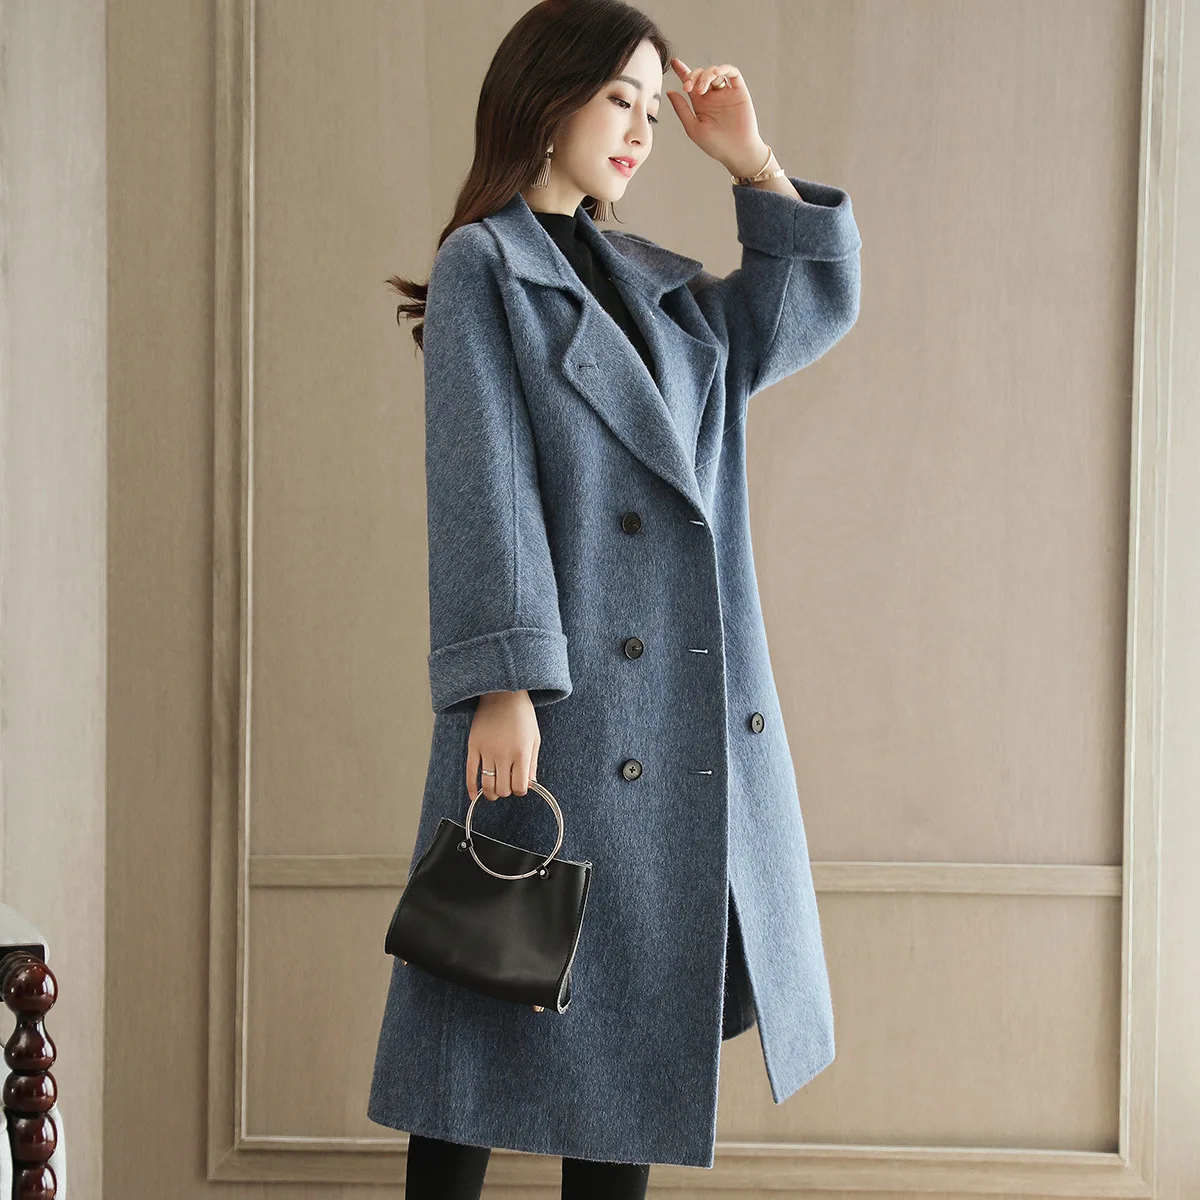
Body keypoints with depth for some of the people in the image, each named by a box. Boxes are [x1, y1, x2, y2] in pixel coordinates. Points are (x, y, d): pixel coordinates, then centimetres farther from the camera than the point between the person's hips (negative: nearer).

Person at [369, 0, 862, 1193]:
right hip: (559, 713, -7)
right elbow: (484, 490, -12)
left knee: (632, 1023, 11)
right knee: (501, 1012, 0)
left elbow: (816, 303, 20)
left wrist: (753, 164, 11)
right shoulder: (481, 266, -3)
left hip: (689, 724, 7)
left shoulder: (652, 281, 16)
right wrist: (503, 683, -19)